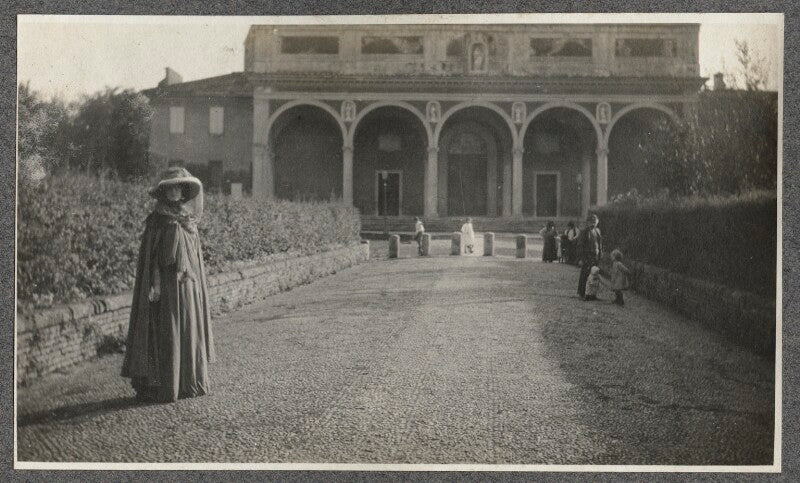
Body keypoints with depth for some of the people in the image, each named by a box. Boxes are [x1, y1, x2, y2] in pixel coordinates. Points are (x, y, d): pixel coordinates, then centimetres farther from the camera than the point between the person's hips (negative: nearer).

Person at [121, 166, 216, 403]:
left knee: (189, 331, 7)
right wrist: (153, 285, -15)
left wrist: (197, 283, 11)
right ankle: (161, 387, 0)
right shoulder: (156, 220, -2)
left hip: (188, 285, 5)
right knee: (164, 334, -5)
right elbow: (150, 255, -7)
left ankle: (190, 382, 15)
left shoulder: (188, 219, 12)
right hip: (166, 284, -5)